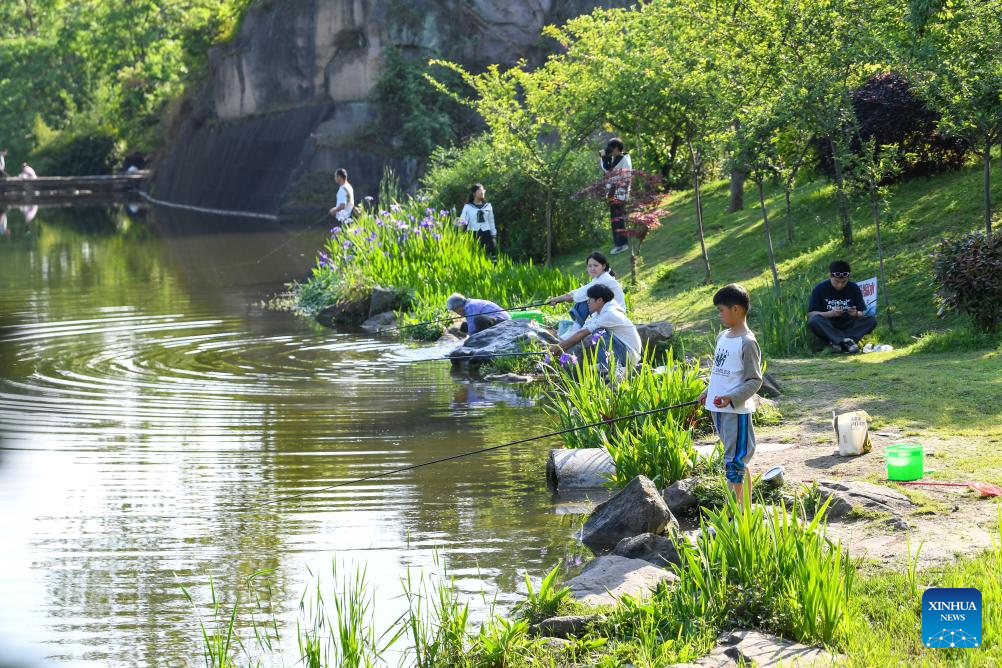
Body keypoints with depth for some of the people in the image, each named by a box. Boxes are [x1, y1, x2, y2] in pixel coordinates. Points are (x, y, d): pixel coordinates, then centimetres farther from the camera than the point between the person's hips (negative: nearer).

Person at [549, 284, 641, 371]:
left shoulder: (610, 314, -19)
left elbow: (583, 333, -19)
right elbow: (582, 331, 7)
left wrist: (559, 347, -15)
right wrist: (562, 348, -2)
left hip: (630, 355, -10)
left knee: (598, 332, -23)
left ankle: (606, 368, -21)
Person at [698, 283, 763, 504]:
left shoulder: (747, 343, -14)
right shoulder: (722, 337, 11)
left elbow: (755, 380, -16)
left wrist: (731, 398, -24)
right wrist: (708, 392, 19)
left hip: (736, 410, -9)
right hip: (718, 409, 9)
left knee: (734, 463, -8)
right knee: (739, 461, 15)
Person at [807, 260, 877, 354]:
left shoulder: (854, 288, 3)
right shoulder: (820, 289, -4)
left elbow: (863, 313, 3)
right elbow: (810, 314, -8)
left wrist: (856, 314, -21)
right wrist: (829, 314, -25)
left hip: (848, 327, 3)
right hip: (827, 328, -2)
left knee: (872, 320, -23)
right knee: (813, 321, -34)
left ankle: (837, 341, -35)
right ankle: (846, 341, -40)